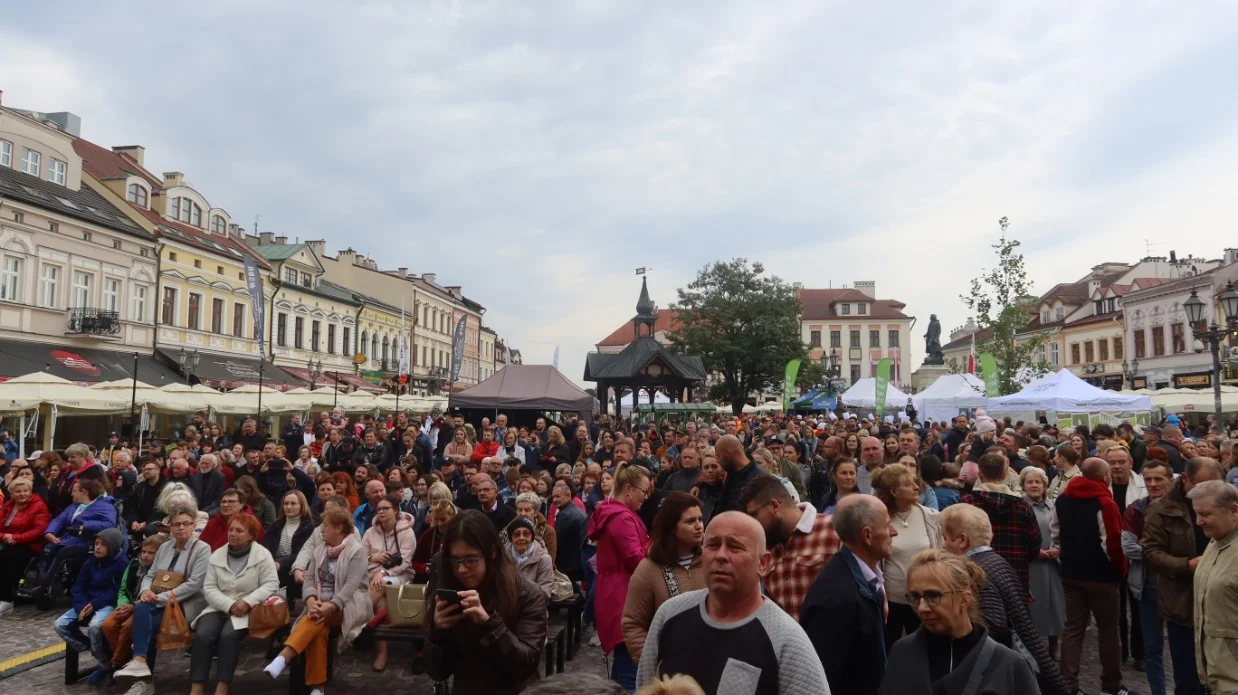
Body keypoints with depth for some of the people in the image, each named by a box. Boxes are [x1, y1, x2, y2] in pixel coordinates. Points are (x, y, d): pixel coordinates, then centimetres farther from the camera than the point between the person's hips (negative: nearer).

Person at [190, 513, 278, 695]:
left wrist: (248, 602, -22)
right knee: (202, 635, -24)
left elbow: (271, 584, -8)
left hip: (246, 610, -3)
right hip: (220, 608, 3)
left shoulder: (263, 555, -2)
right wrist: (229, 605, -15)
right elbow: (209, 588, 1)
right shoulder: (217, 555, 8)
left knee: (228, 635, -30)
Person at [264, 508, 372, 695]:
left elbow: (351, 584, -17)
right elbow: (309, 577, 5)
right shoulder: (322, 549, 13)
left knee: (318, 618, -33)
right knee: (317, 629, -28)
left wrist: (332, 606, -32)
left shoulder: (357, 550, -7)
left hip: (349, 606, -4)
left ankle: (282, 658, -44)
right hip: (321, 604, 4)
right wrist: (311, 600, -15)